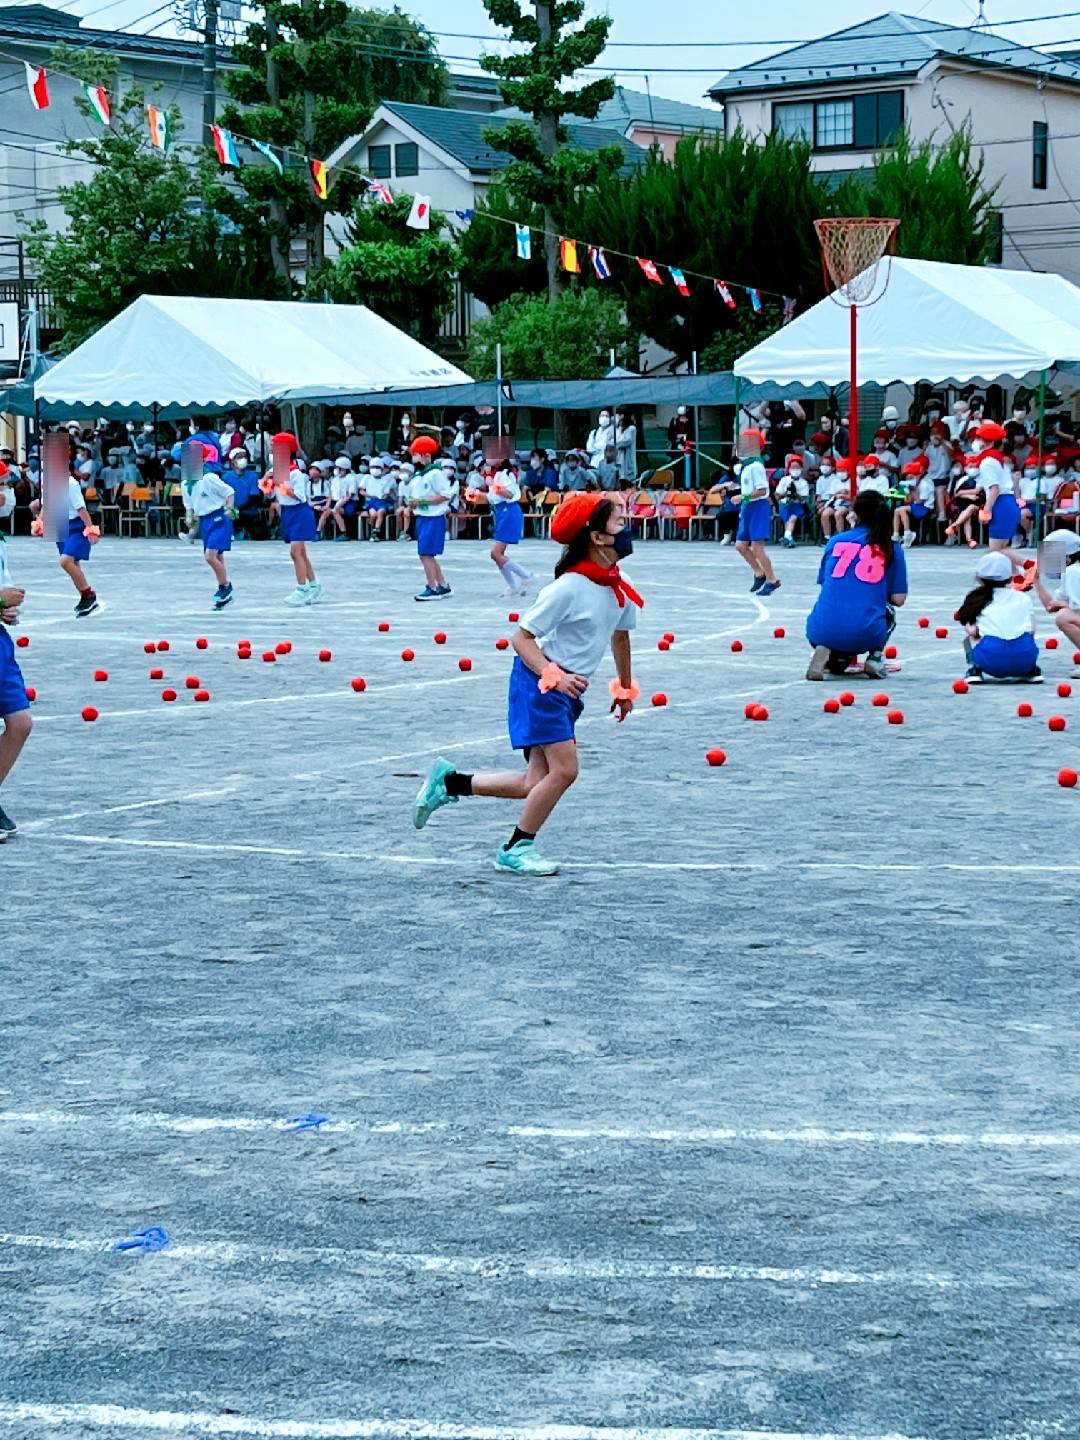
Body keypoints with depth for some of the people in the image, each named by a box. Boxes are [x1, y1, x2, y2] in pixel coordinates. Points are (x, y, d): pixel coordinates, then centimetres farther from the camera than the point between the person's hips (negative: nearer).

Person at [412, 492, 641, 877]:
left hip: (568, 688, 8)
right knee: (564, 769, -14)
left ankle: (449, 782, 18)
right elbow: (521, 637, -17)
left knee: (537, 783, 4)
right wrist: (554, 676, -29)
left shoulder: (621, 588, 2)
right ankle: (517, 848, 3)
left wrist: (625, 687, 27)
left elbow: (620, 635, 21)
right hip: (540, 682, -8)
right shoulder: (569, 587, -21)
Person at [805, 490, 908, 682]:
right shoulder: (891, 549, 6)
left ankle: (835, 658, 7)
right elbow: (898, 599, 6)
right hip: (865, 635, 0)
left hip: (823, 631, 0)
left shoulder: (835, 541, 11)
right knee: (889, 612, 34)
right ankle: (875, 657, 10)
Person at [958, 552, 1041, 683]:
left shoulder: (976, 598, 15)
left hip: (992, 662, -2)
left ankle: (974, 670, 4)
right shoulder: (1023, 598, 19)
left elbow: (972, 631, 6)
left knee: (970, 639, 30)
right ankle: (1032, 670, 17)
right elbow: (1032, 629, 13)